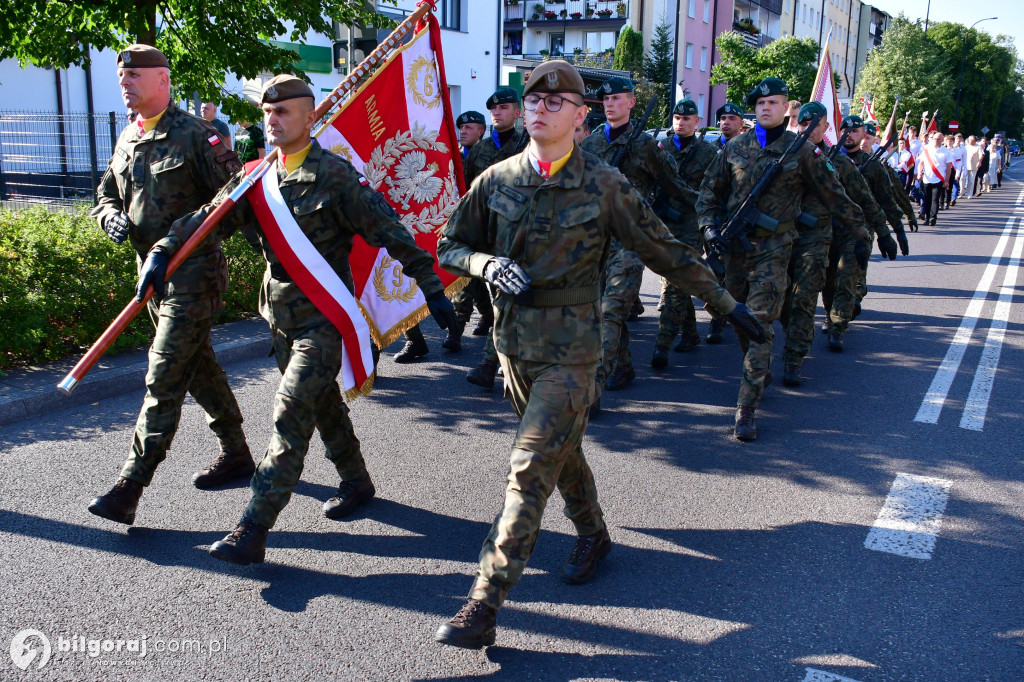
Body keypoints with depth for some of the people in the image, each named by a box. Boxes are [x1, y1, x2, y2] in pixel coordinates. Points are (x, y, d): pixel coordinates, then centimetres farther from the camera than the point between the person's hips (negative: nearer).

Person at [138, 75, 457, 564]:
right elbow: (210, 217, 4)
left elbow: (387, 231, -13)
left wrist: (432, 288, -13)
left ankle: (253, 529, -8)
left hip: (323, 316, -7)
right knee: (322, 401, 20)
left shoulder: (334, 176, -13)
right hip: (281, 312, 7)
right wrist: (161, 252, -11)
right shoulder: (258, 176, 7)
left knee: (291, 414, -11)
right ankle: (357, 482, 39)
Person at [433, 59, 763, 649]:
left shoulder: (603, 185, -8)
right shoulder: (497, 181, 2)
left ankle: (485, 606, -4)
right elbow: (450, 247, 9)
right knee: (561, 450, 21)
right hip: (514, 341, 5)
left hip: (571, 349, -5)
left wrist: (727, 303, 2)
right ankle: (594, 534, 46)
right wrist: (486, 263, -14)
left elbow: (666, 251, -1)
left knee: (531, 468, -9)